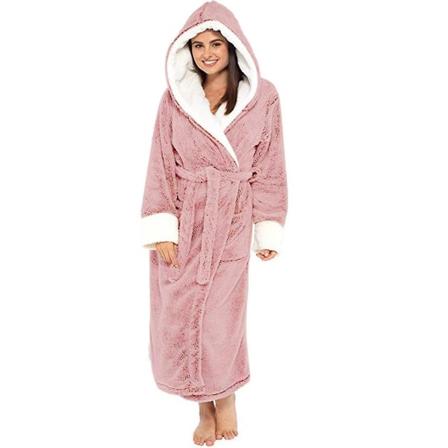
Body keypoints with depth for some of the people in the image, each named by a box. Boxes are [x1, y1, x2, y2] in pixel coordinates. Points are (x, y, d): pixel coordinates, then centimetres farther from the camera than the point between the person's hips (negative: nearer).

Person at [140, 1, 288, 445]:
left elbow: (269, 169, 1)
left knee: (219, 316, 0)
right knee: (176, 317, 6)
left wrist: (268, 230, 0)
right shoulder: (175, 96, 1)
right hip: (181, 217, 2)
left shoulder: (262, 97, -2)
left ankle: (224, 396, 30)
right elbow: (161, 165, 0)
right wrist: (161, 228, -7)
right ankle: (206, 405, 28)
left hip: (230, 221, -2)